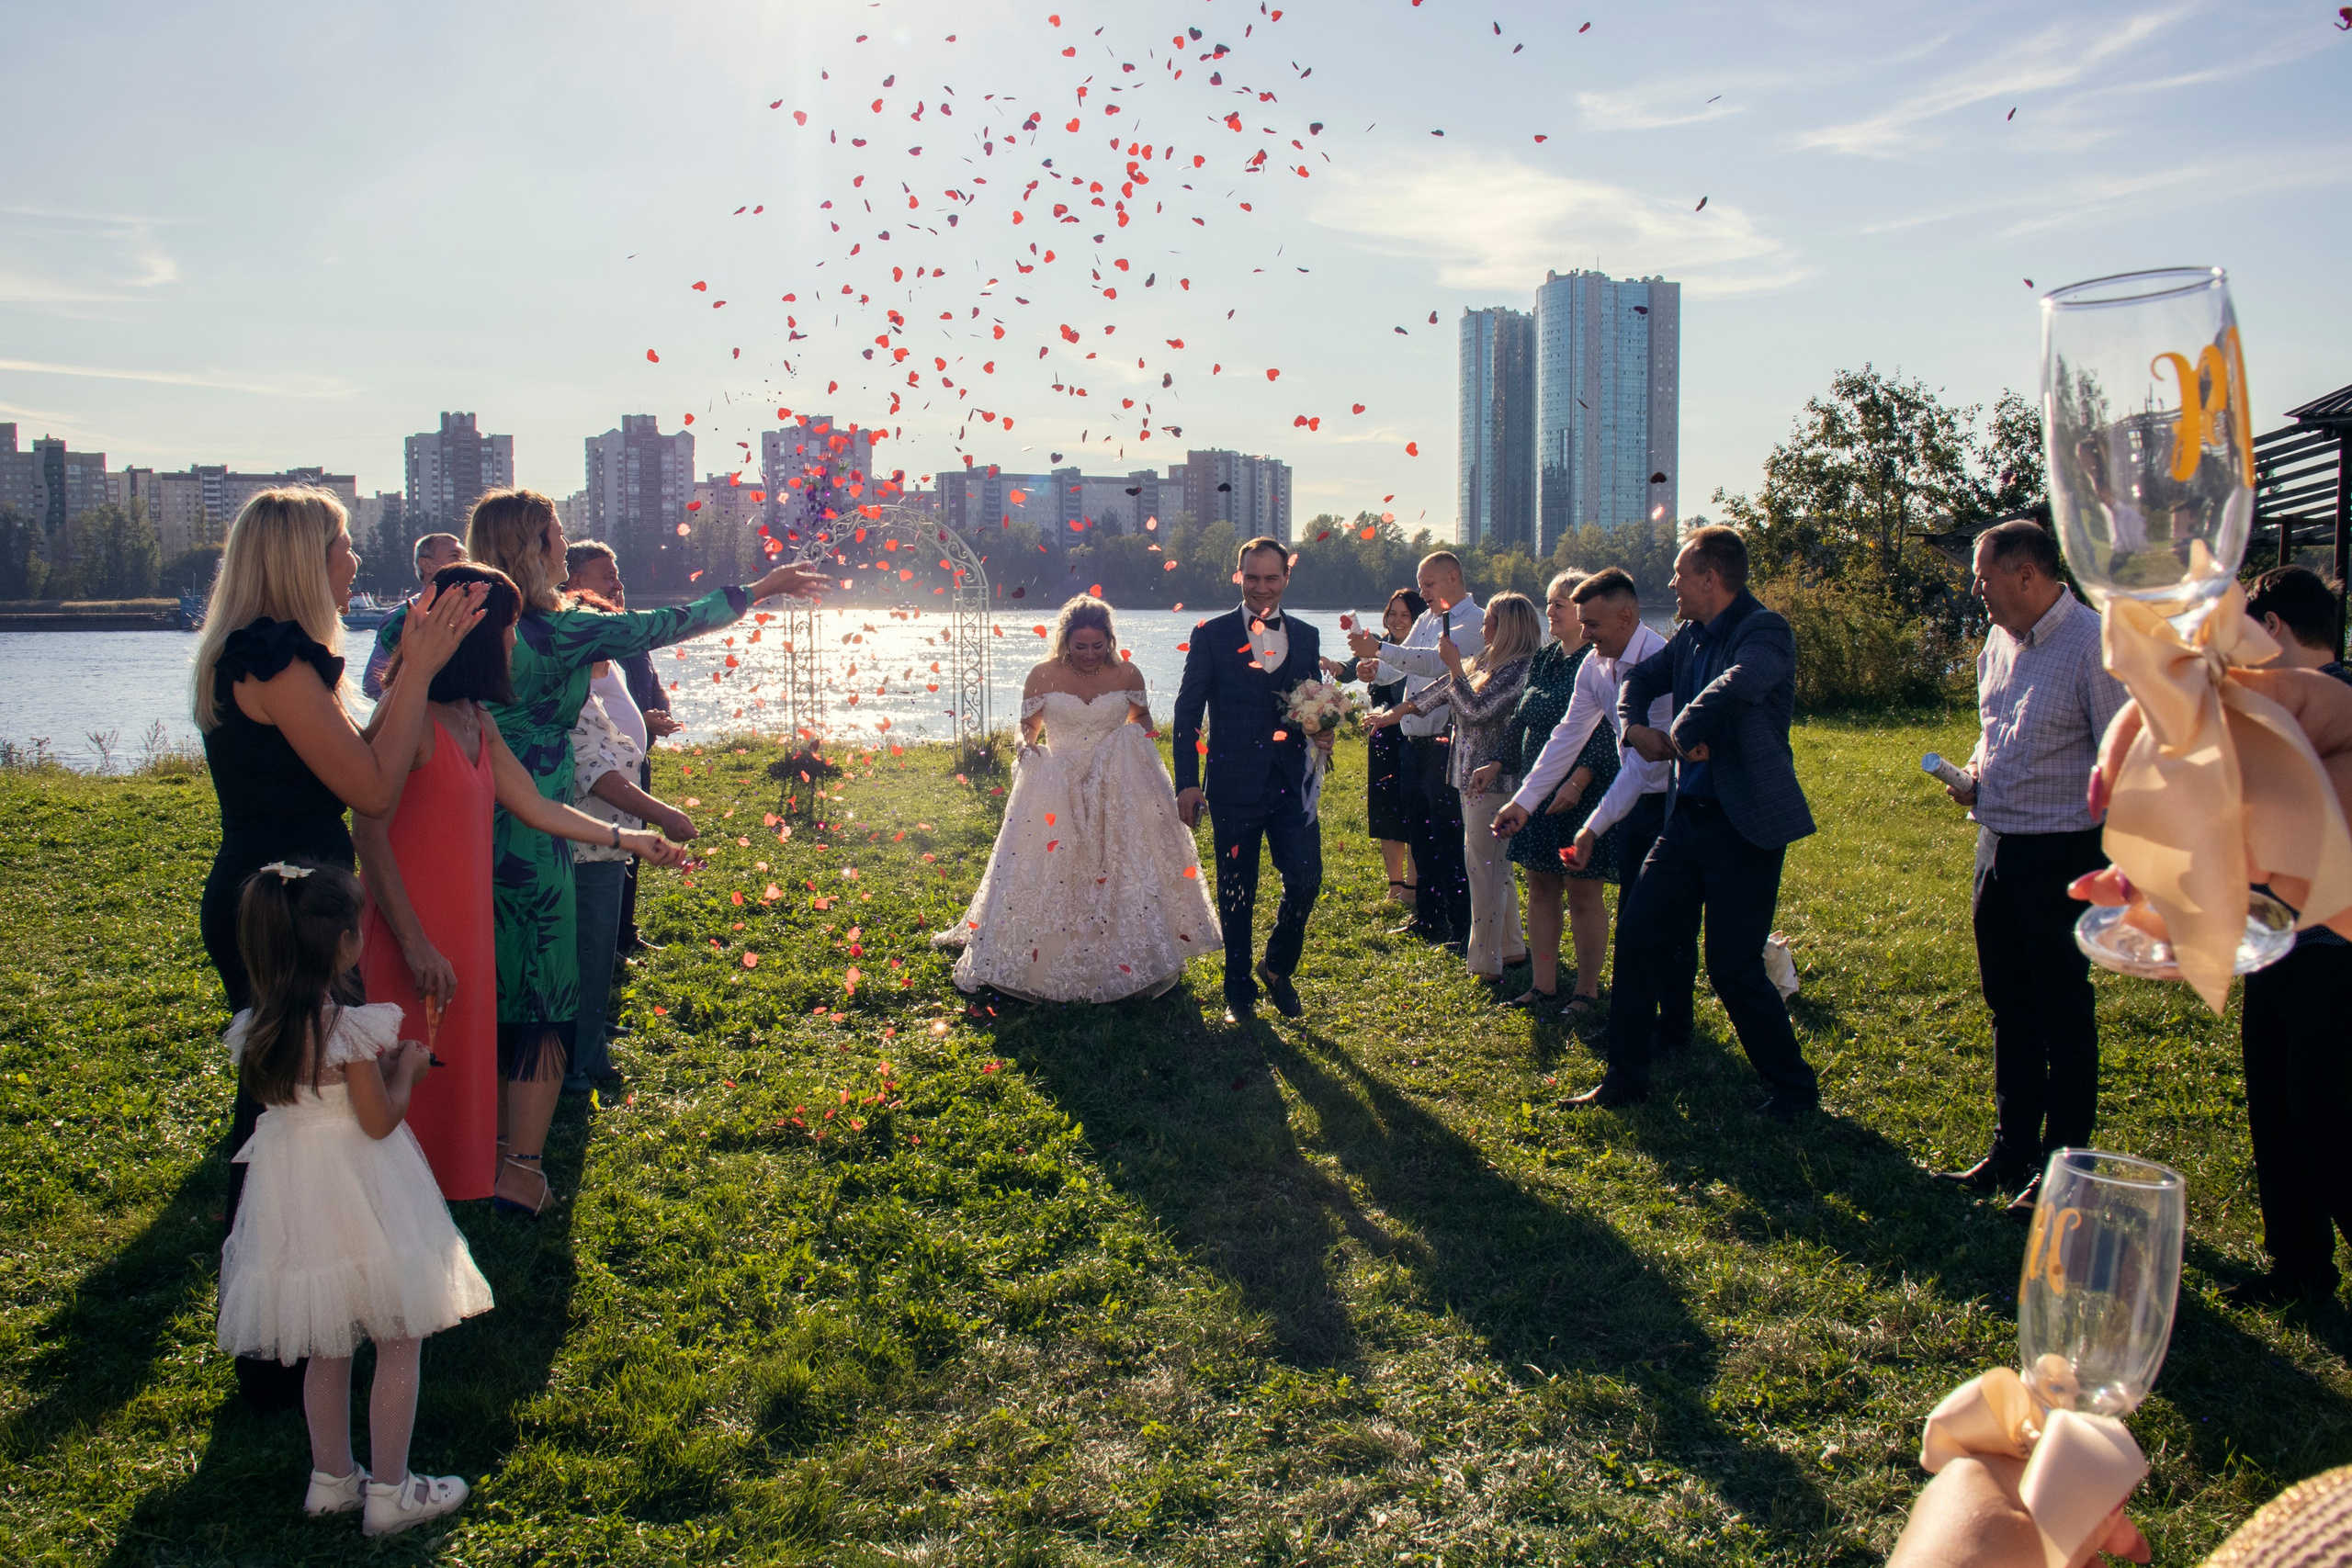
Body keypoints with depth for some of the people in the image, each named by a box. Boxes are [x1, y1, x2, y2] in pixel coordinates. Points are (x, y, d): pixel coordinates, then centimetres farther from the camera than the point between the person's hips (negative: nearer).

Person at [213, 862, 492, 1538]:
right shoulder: (350, 1026, -22)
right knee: (399, 1344, 8)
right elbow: (380, 1120, -16)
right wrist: (406, 1069, 0)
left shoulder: (260, 1026, 0)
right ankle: (389, 1493, 16)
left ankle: (331, 1479, 34)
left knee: (327, 1347, 22)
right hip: (356, 1196, -7)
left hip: (291, 1191, 7)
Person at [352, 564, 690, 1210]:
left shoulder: (475, 720, 11)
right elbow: (369, 831, -20)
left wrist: (629, 839, 21)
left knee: (463, 1053, 16)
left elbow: (536, 807, 17)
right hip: (417, 932, -9)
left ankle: (473, 1172, 28)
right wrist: (414, 942, -21)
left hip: (466, 925, 9)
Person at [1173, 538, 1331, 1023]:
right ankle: (1239, 991, 24)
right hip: (1234, 786, -2)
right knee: (1236, 893, 8)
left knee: (1306, 879, -7)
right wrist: (1187, 781, -7)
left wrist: (1322, 732, -5)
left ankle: (1278, 966, 20)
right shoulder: (1211, 635, 0)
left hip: (1291, 783, 2)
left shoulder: (1306, 636, 10)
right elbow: (1187, 712, -1)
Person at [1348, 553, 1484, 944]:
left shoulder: (1473, 620, -11)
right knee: (1421, 836, 15)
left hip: (1447, 744, -8)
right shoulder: (1426, 619, 15)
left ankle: (1462, 929, 3)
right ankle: (1428, 919, 26)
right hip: (1416, 740, 9)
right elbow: (1397, 669, 16)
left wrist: (1380, 649, -33)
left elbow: (1437, 662, -27)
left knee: (1449, 839, -5)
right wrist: (1374, 665, -6)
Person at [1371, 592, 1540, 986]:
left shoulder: (1520, 667, -16)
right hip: (1472, 775, 9)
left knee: (1485, 866, -7)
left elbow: (1476, 710, -22)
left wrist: (1454, 664, -16)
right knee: (1494, 866, 15)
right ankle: (1512, 947, 26)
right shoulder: (1487, 659, 12)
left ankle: (1487, 963, -1)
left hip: (1490, 779, -9)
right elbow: (1443, 690, 20)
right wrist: (1394, 713, 25)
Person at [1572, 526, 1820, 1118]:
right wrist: (1634, 726, 3)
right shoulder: (1692, 636, 10)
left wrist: (1683, 734, -19)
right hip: (1688, 818, 8)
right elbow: (1640, 678, 24)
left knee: (1733, 967, -4)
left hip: (1745, 825, -8)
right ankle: (1626, 1077, 20)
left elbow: (1734, 687, -35)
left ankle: (1793, 1088, 17)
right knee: (1638, 938, 7)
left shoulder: (1765, 631, -15)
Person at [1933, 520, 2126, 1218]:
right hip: (1998, 844, 8)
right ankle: (2012, 1151, 28)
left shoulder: (2094, 646, -15)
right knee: (2008, 1006, 16)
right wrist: (1973, 774, 3)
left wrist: (2120, 865, -17)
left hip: (2061, 852, -8)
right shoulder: (1999, 644, 9)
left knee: (2063, 1011, 3)